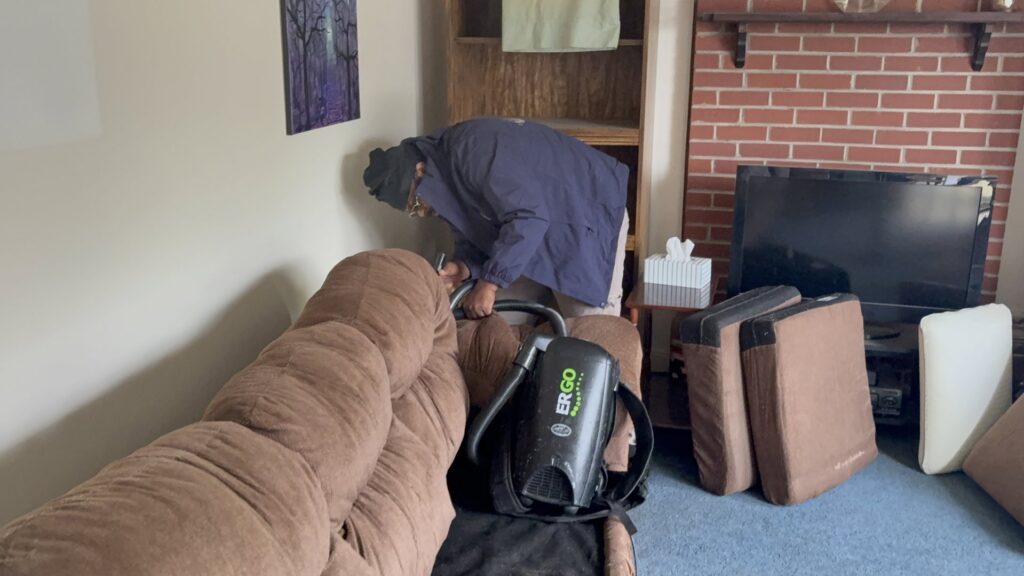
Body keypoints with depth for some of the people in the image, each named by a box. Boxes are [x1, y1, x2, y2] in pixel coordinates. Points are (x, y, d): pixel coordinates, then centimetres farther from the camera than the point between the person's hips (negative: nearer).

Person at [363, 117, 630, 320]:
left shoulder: (472, 149, -30)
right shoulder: (444, 176, 0)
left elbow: (530, 216, -36)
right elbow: (473, 231, 6)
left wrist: (490, 281, -33)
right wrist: (466, 266, -16)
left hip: (587, 215, -9)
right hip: (538, 230, 9)